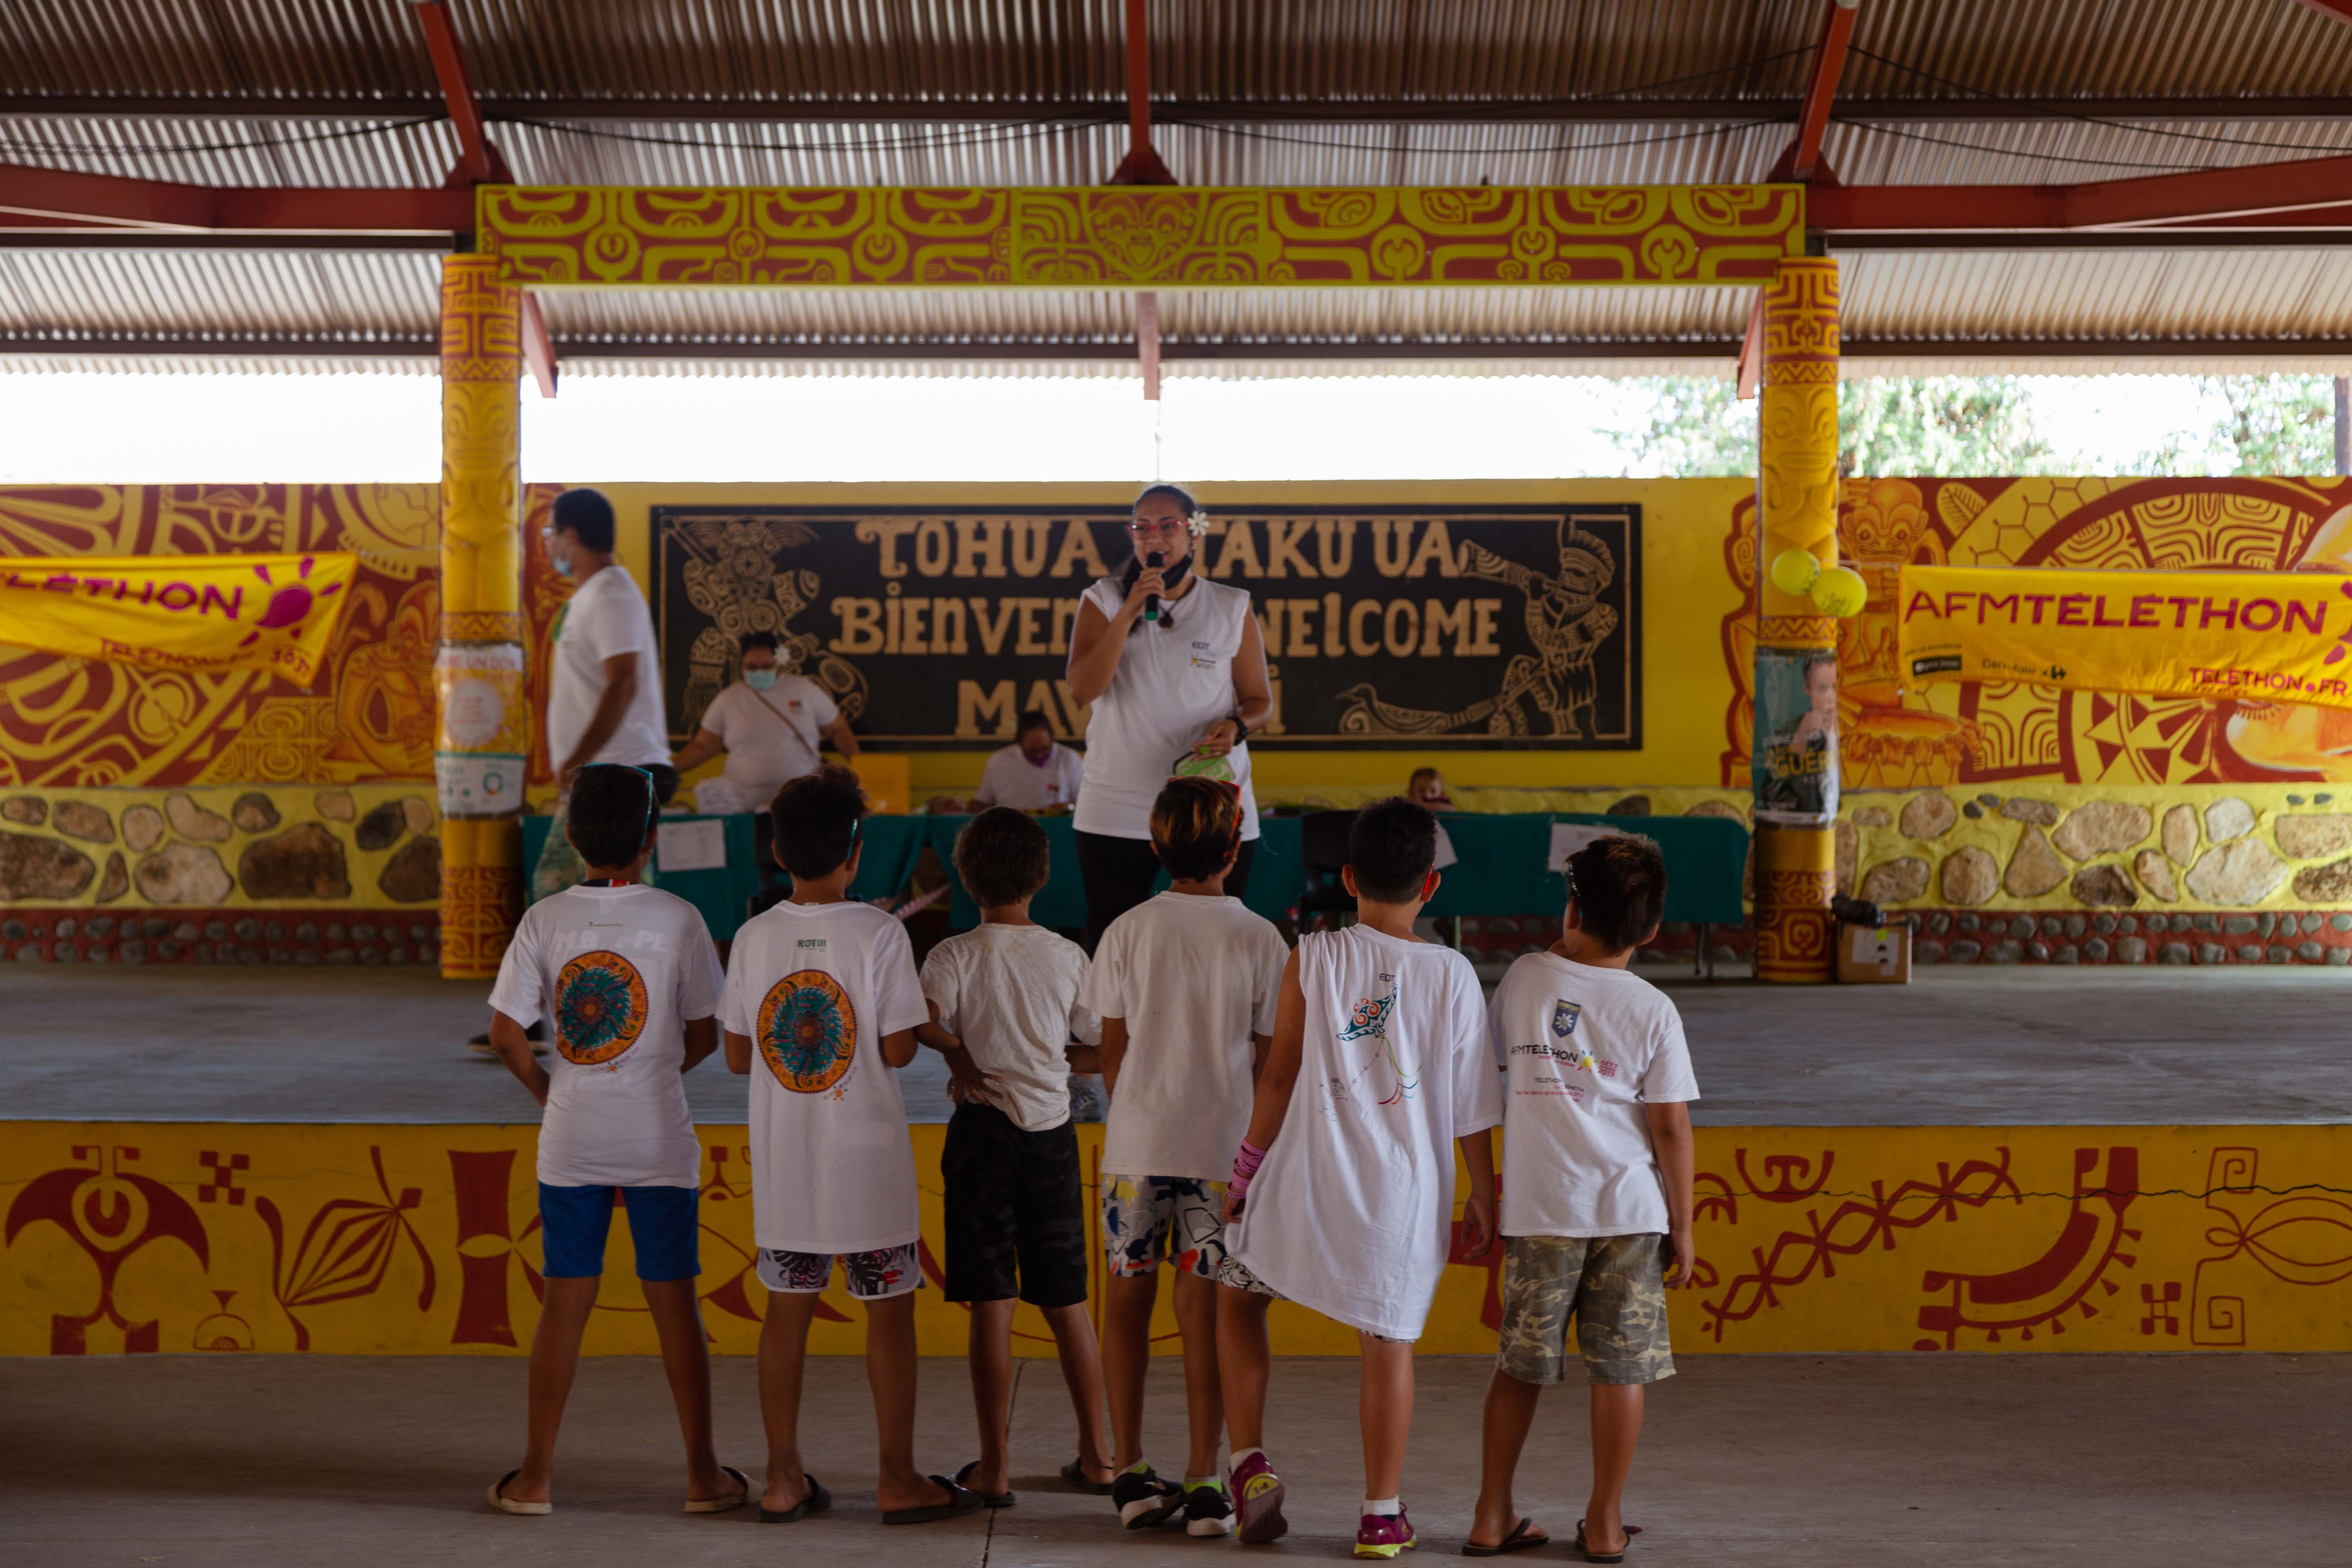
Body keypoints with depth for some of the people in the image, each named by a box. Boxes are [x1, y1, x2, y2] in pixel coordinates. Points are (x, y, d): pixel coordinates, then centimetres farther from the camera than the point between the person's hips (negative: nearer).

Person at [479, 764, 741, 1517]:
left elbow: (505, 1034, -3)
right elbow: (705, 1034, -2)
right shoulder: (677, 919, -6)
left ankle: (535, 1476, 15)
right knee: (674, 1301, 6)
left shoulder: (545, 920, -2)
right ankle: (703, 1475, 14)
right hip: (659, 1140, -1)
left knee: (566, 1301, 9)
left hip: (571, 1141, 1)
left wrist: (550, 1091, 12)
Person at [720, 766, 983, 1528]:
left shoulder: (754, 938, -1)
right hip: (866, 1158, -4)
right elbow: (898, 1049, -11)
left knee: (787, 1310, 11)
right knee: (889, 1310, 7)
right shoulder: (879, 933, -12)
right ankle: (899, 1481, 12)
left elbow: (736, 1056, 3)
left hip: (782, 1160, 4)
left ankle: (784, 1479, 16)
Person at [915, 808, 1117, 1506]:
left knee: (991, 1304, 1)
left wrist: (964, 1060, -7)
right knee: (1067, 1301, 14)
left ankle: (994, 1467, 4)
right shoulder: (1070, 957, 2)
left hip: (985, 1131, -3)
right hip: (1052, 1131, 3)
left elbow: (927, 1025, -24)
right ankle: (1097, 1454, 20)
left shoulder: (954, 956, -7)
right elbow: (1098, 1049, 8)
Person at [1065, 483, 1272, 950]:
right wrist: (1129, 614, -14)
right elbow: (1083, 690, -7)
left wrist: (1235, 726, -11)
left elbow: (1260, 700, 11)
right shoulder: (1104, 601, 5)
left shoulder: (1232, 609, 6)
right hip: (1117, 811, 0)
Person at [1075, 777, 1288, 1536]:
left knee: (1127, 1299, 11)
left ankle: (1130, 1474, 15)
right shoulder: (1261, 940, -5)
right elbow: (1269, 1059, -1)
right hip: (1225, 1145, -1)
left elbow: (1112, 1049, 3)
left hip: (1137, 1142, 1)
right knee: (1205, 1308, 5)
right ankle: (1202, 1484, 6)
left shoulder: (1128, 931, -2)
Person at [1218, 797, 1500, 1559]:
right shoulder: (1453, 974, -2)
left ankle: (1250, 1462, 12)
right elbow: (1472, 1104, 2)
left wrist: (1246, 1169, 8)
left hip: (1309, 1180, 0)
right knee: (1388, 1342, 11)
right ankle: (1382, 1516, 16)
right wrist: (1482, 1199, 12)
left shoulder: (1311, 958, -5)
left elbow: (1280, 1075, -2)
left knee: (1238, 1295, 21)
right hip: (1406, 1191, 1)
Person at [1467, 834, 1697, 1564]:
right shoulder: (1652, 1009, -6)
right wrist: (1682, 1227, 4)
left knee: (1521, 1363, 12)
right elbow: (1672, 1127, -6)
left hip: (1538, 1207, 2)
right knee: (1621, 1367, 8)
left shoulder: (1524, 978, -1)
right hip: (1628, 1208, -2)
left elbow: (1496, 1072, 17)